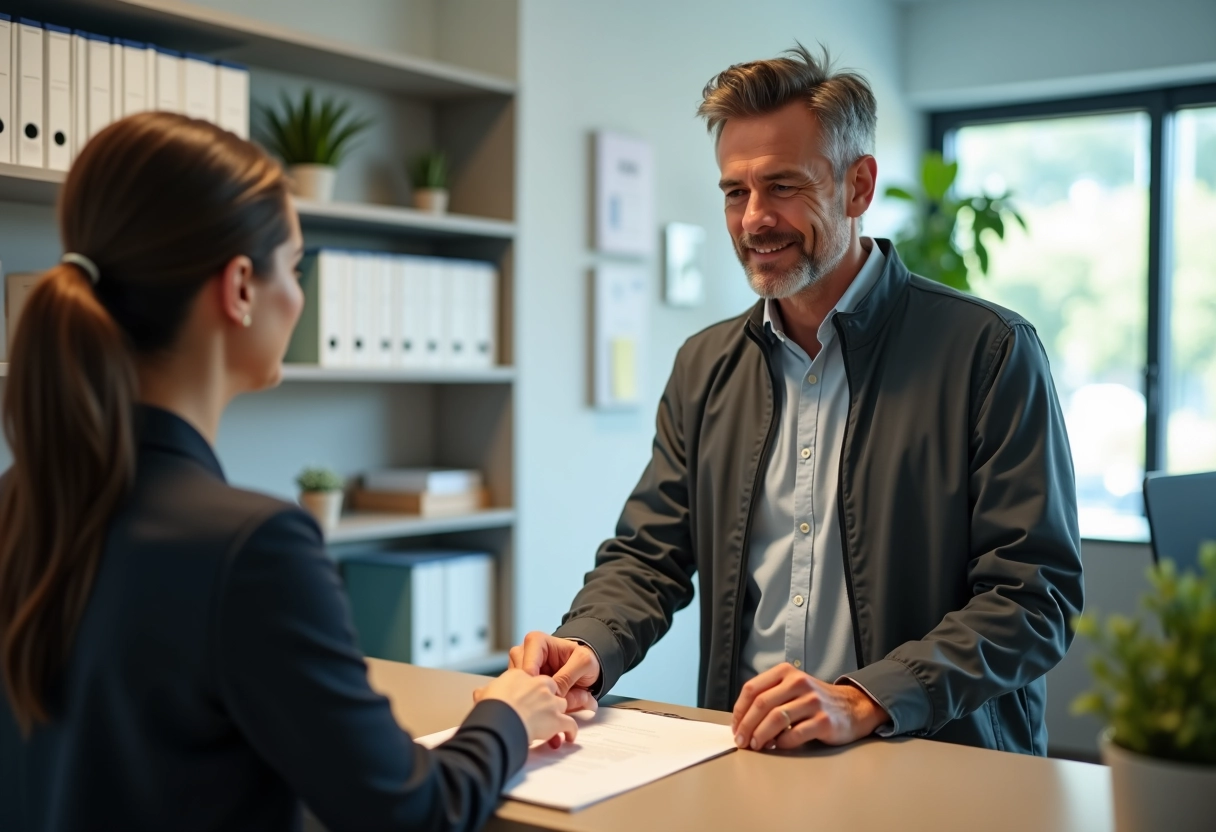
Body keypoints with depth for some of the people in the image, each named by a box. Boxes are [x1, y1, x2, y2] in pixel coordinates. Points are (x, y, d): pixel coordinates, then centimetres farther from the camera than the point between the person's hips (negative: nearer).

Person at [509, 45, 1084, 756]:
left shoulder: (990, 351, -4)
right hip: (743, 760, 3)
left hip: (936, 776, -2)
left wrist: (864, 702, -22)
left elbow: (1036, 592, -9)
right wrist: (586, 647, -9)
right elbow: (648, 557, 14)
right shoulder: (705, 366, 13)